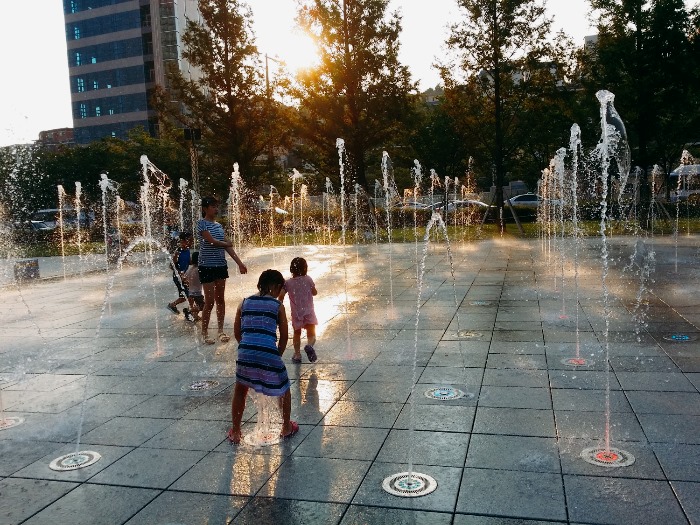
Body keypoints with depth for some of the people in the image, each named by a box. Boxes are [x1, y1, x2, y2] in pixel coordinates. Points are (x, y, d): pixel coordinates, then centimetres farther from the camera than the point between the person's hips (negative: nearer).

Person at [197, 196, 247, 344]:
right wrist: (226, 243, 1)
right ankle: (204, 333, 8)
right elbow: (212, 241, -17)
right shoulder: (201, 223, -7)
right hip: (207, 266, -6)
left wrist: (240, 263, 7)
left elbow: (227, 246, 11)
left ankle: (221, 330, 19)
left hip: (221, 265, 6)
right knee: (210, 301, -4)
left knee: (220, 299, 10)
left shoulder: (218, 225, 12)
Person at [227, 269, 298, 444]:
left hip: (245, 352, 3)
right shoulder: (278, 306, 6)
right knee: (284, 389, 23)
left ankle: (235, 432, 32)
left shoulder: (245, 303, 14)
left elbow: (237, 333, 16)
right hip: (269, 354, -3)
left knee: (240, 391, 26)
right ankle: (287, 428, 35)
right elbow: (284, 336, 6)